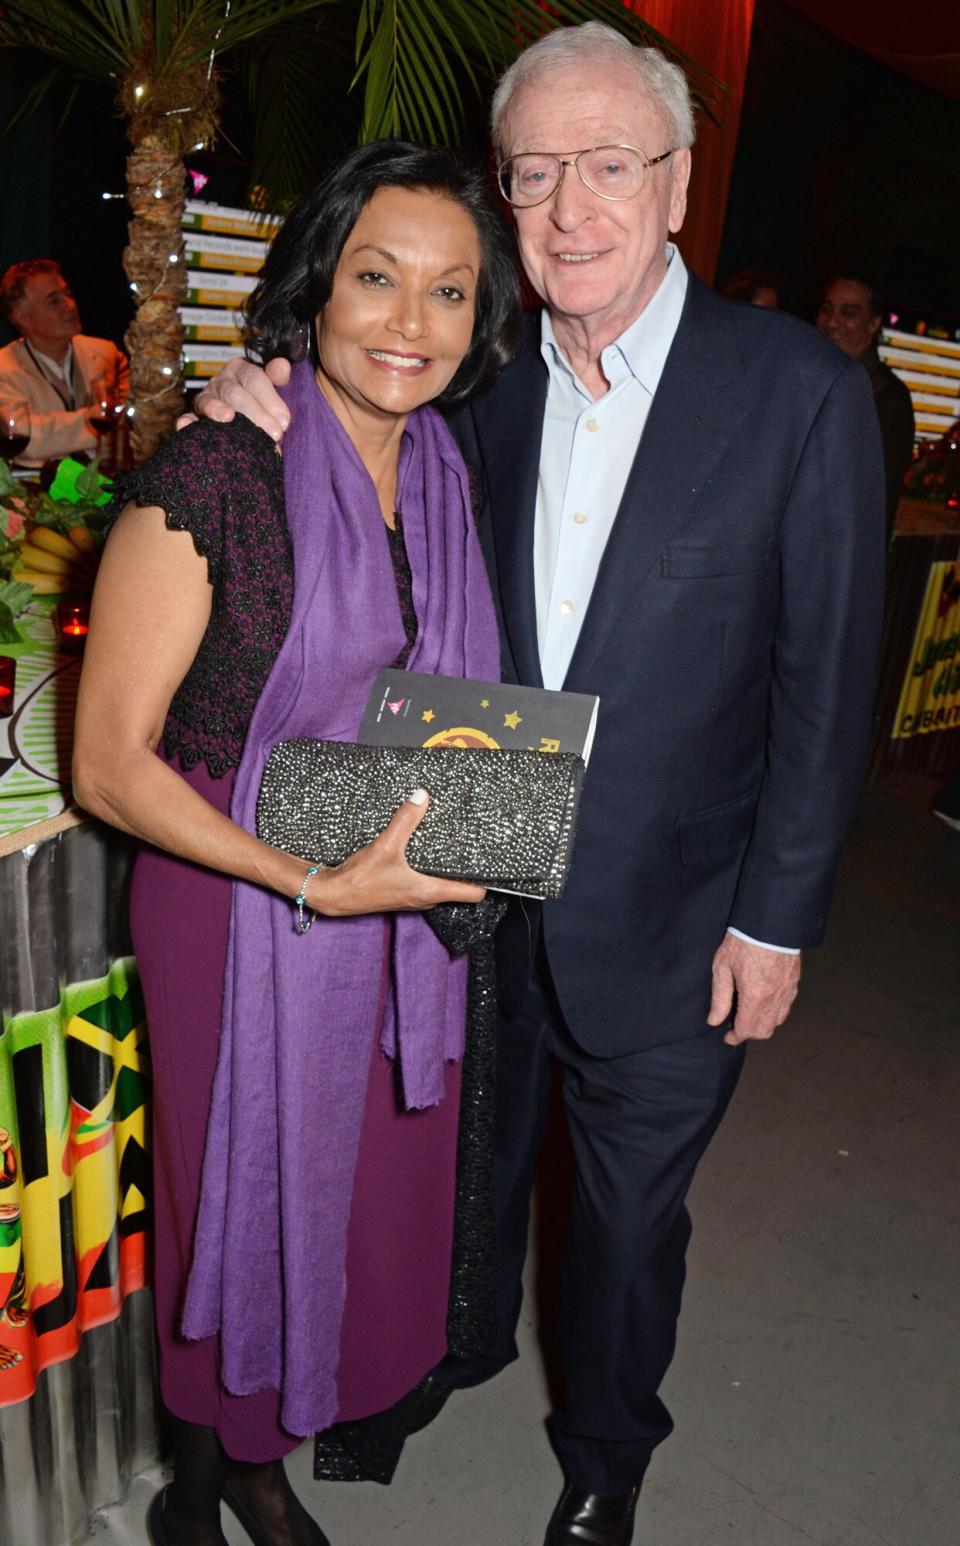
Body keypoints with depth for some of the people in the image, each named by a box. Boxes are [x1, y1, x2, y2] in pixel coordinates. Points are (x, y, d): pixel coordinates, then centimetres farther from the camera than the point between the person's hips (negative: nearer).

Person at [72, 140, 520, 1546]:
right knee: (243, 1197, 14)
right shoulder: (211, 478, -18)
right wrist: (315, 883, -23)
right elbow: (110, 763, -17)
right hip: (239, 906, -6)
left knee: (367, 1194, 20)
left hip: (404, 906, 6)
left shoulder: (442, 475, 3)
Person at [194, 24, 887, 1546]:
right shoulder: (483, 380, -1)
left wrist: (777, 916, -9)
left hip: (666, 919, -3)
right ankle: (461, 1345, 57)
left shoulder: (803, 390, -13)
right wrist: (267, 406, -9)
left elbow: (827, 679, -10)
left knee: (629, 1207, 18)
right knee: (473, 1152, 25)